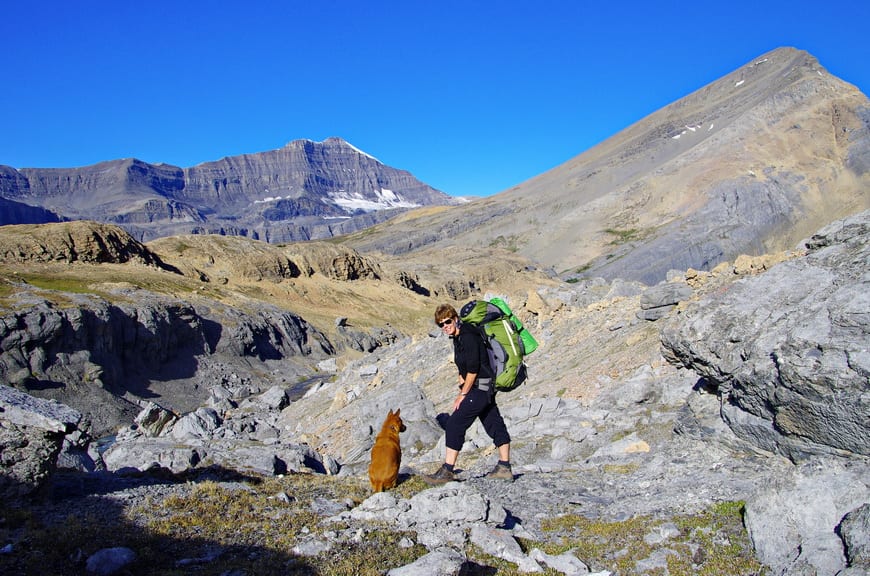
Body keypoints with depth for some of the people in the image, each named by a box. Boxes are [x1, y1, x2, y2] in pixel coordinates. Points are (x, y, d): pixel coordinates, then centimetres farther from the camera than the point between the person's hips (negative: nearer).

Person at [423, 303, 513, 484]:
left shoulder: (468, 336, -18)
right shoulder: (458, 337, 13)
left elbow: (473, 369, -19)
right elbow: (463, 369, 18)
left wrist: (463, 394, -13)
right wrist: (462, 392, 8)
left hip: (480, 388, -10)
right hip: (485, 389, 10)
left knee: (454, 425, -10)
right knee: (495, 424, 14)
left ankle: (447, 471, -6)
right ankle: (504, 468, 23)